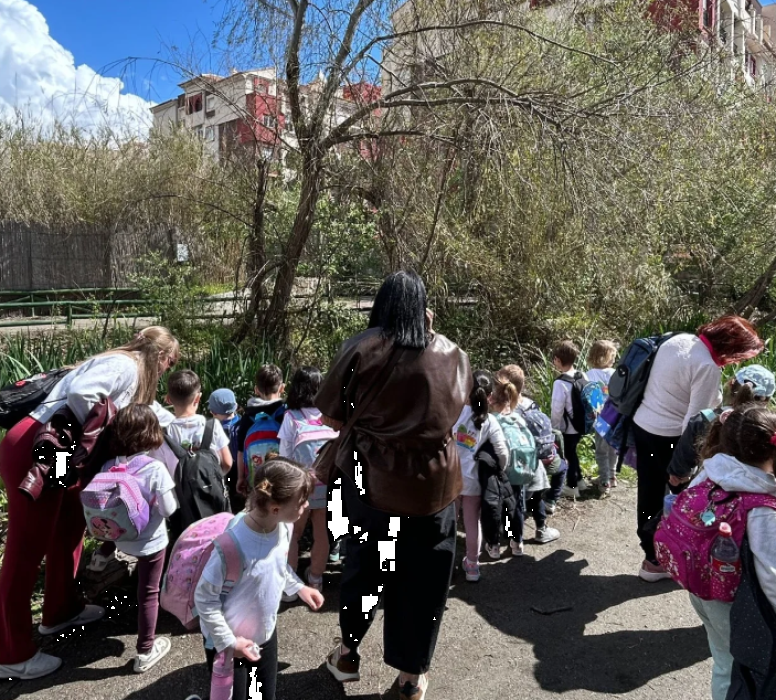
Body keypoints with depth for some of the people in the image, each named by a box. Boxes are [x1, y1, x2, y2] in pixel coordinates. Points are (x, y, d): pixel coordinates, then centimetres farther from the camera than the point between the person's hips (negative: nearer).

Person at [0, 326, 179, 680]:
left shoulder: (134, 374, 17)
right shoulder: (124, 365, -13)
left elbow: (148, 408, 34)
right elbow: (80, 395, -29)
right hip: (32, 451, -10)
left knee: (70, 526, 21)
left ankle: (61, 610, 40)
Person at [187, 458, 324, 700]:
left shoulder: (284, 526, -14)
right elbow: (203, 597, -25)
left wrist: (298, 587, 5)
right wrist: (228, 642, -20)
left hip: (265, 632, 6)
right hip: (228, 641, -6)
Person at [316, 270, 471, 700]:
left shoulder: (361, 349, -9)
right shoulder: (452, 355, -1)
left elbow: (331, 418, -5)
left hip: (370, 479, 0)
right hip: (431, 483, 1)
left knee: (365, 563, 20)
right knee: (420, 578, 14)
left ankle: (347, 653, 38)